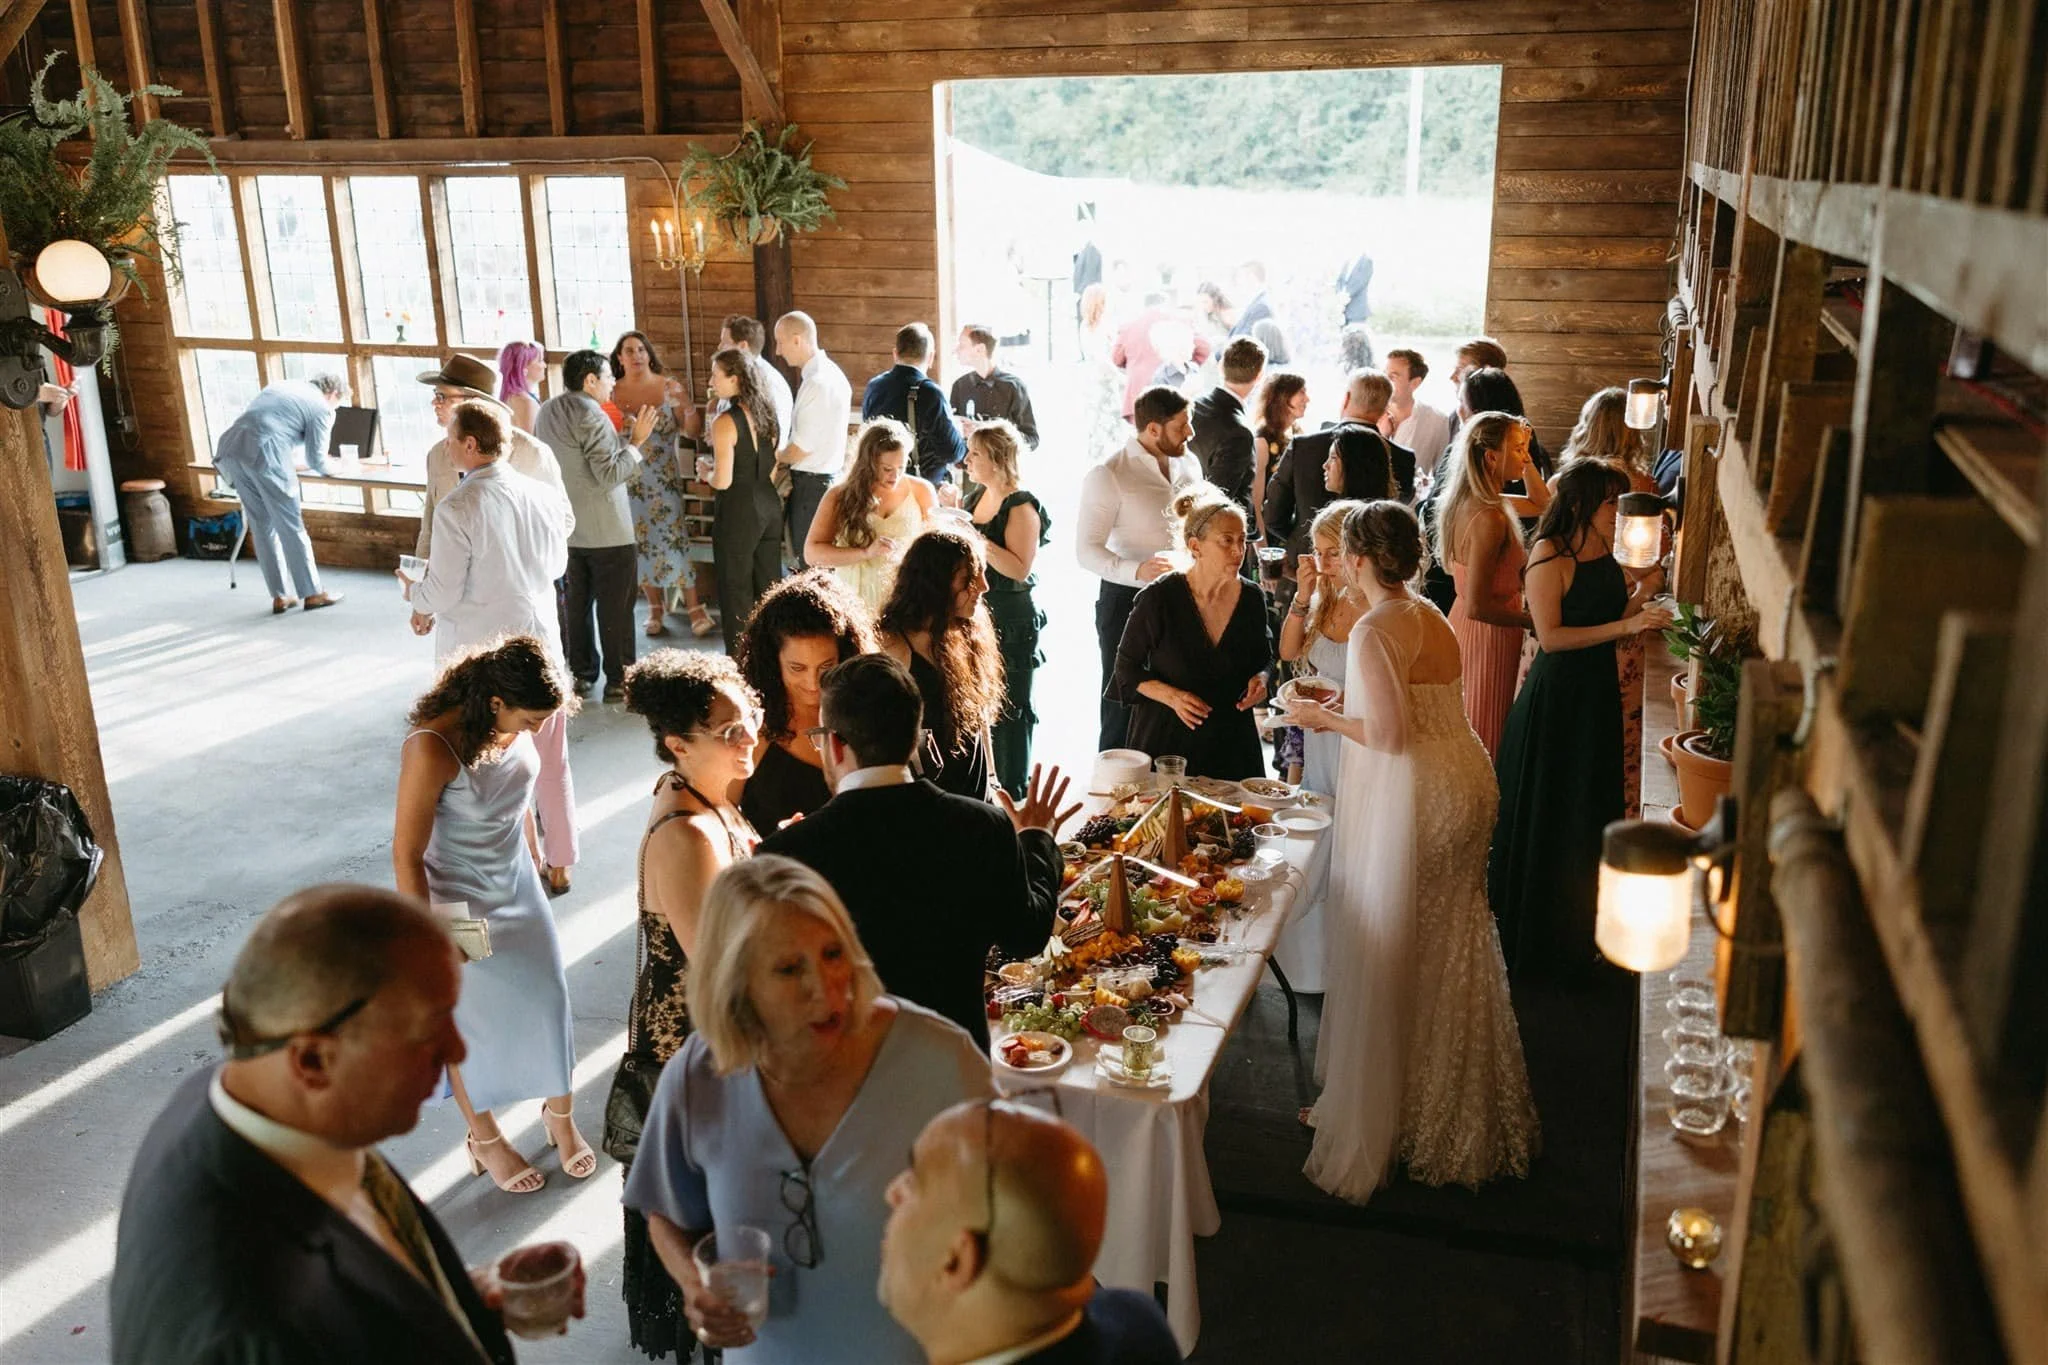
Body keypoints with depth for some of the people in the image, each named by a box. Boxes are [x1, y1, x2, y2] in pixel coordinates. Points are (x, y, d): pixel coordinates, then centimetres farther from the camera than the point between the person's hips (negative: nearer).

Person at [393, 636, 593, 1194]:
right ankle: (484, 1139, 35)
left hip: (519, 886, 6)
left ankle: (560, 1115, 37)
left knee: (548, 998, 14)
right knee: (471, 1021, 13)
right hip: (462, 904, -6)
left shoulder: (513, 726, -12)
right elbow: (407, 853, -23)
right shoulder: (432, 749, -31)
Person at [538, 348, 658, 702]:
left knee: (576, 602, 15)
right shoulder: (591, 417, -18)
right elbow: (611, 474, -22)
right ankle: (618, 679, 5)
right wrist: (635, 440, -12)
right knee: (615, 605, 0)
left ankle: (581, 672, 22)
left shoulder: (546, 413, 9)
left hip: (565, 528, 8)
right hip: (607, 531, -8)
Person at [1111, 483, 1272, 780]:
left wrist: (1259, 679, -6)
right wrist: (1171, 696, -18)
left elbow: (1262, 658, 16)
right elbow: (1127, 668, -3)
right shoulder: (1159, 597, -13)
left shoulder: (1251, 597, -1)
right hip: (1166, 740, -3)